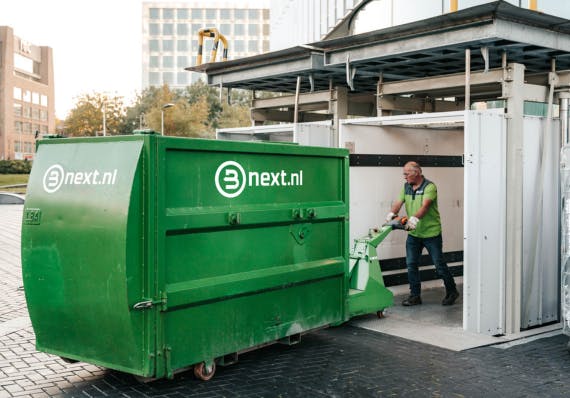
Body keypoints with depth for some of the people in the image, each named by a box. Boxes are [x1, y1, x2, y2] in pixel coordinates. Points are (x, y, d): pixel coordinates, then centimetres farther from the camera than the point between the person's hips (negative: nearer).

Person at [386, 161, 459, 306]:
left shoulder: (429, 187, -15)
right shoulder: (406, 187, 7)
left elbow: (425, 206, -28)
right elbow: (399, 202, -4)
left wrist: (414, 218, -44)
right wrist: (392, 213, -24)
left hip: (431, 233, -6)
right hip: (413, 234, 6)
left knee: (439, 264, 3)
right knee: (411, 265, 5)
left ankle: (452, 292, 21)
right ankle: (415, 296, 15)